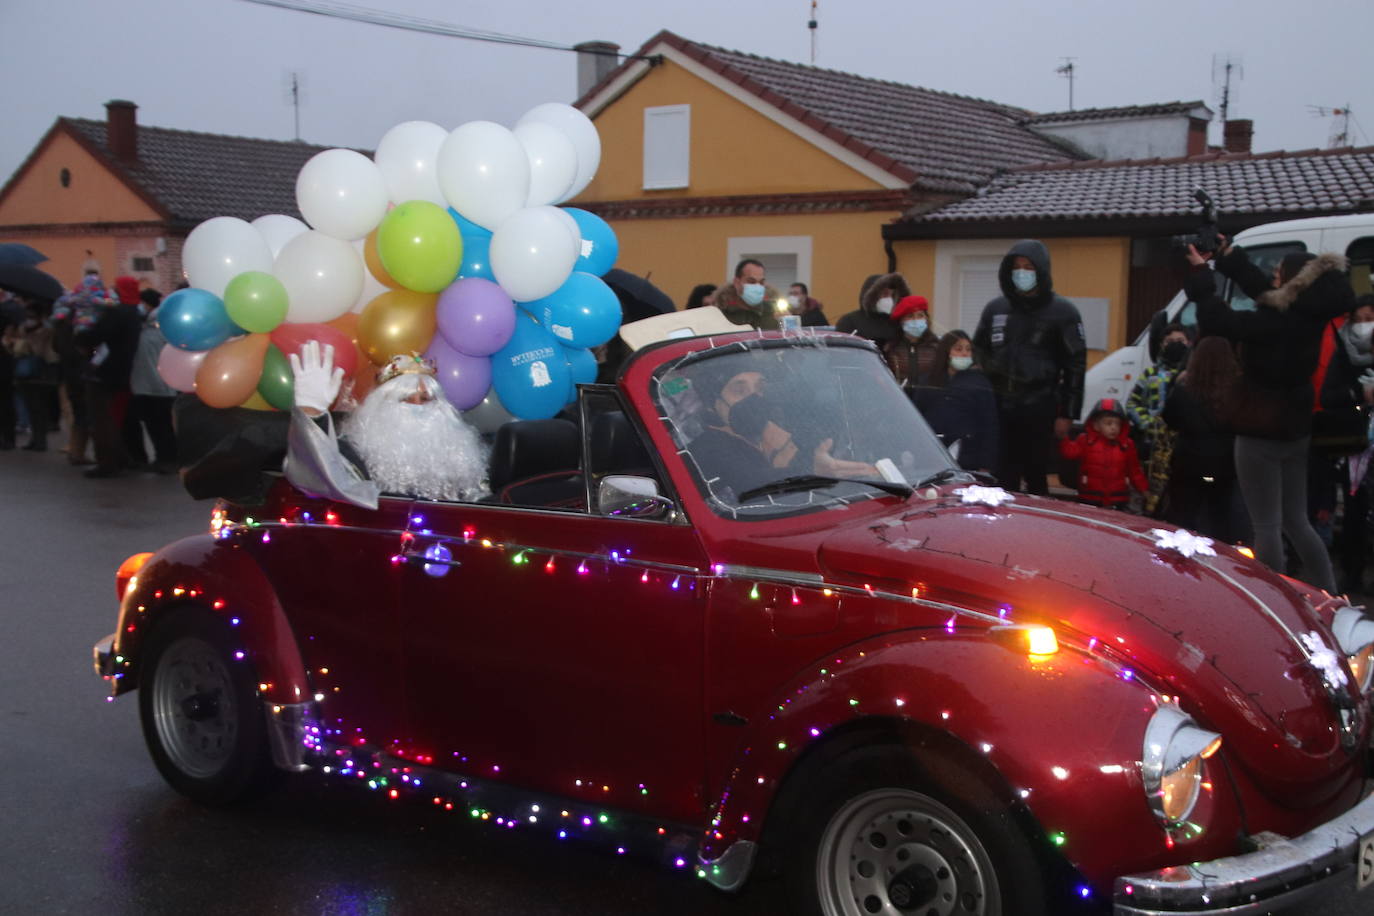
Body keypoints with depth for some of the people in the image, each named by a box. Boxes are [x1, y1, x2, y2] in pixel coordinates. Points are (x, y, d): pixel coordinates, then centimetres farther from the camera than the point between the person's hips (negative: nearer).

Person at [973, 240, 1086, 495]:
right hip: (998, 407, 3)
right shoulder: (995, 309, 13)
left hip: (1039, 409, -3)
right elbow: (979, 352, 21)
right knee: (1003, 478, 1)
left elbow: (1075, 366, -1)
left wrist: (1066, 414, -6)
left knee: (1035, 476, 1)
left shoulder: (1062, 312, 1)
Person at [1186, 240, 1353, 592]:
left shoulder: (1275, 323, -24)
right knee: (1297, 522, 17)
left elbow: (1218, 321, -23)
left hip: (1261, 433, -8)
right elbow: (1260, 288, 13)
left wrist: (1200, 273, -12)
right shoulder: (1308, 317, 0)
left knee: (1267, 525, 0)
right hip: (1295, 431, 8)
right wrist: (1226, 254, 17)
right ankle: (1329, 598, 20)